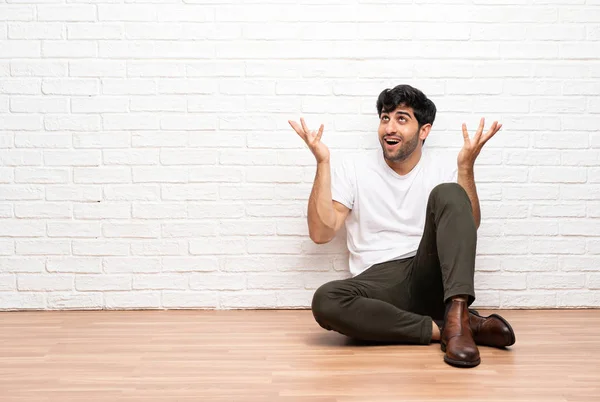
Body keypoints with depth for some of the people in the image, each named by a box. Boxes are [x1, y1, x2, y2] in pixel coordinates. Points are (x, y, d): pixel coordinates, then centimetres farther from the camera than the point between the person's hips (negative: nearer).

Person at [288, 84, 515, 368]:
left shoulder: (443, 171, 11)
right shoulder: (353, 169, 8)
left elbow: (468, 228, -1)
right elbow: (321, 233, -2)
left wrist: (466, 166, -9)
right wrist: (322, 163, -6)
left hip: (431, 277, 1)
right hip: (377, 284, 0)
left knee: (448, 193, -21)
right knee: (325, 301, -34)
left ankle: (457, 315, -34)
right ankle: (442, 329, -24)